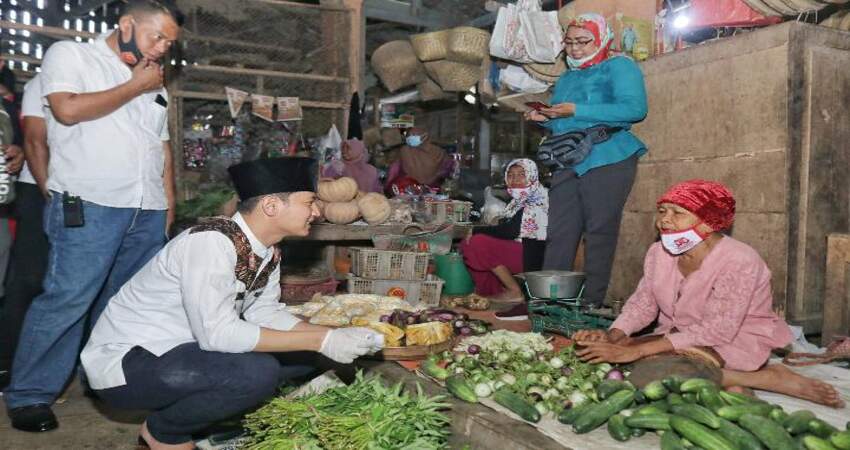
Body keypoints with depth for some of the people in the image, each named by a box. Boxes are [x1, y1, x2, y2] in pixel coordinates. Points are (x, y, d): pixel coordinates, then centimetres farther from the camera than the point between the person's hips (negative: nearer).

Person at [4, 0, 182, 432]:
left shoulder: (154, 82, 22)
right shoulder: (70, 54, 5)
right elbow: (68, 109, -14)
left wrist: (169, 204, 14)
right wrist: (134, 86, -4)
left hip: (148, 211, 6)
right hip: (88, 206, -6)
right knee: (66, 301, -5)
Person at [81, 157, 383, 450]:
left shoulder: (268, 251, -3)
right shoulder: (212, 242, -28)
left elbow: (264, 313, 5)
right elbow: (217, 334, -32)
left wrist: (334, 337, -9)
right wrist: (321, 341, -28)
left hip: (181, 350, 8)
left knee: (302, 357, 4)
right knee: (258, 372, -28)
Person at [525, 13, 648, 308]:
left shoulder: (618, 67, 1)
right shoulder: (567, 78, 23)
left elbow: (634, 109, -16)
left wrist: (575, 111, -19)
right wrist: (544, 119, 3)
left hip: (607, 160, -6)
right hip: (568, 163, 7)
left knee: (600, 233, -4)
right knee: (559, 234, 1)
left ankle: (592, 304, 2)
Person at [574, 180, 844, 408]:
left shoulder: (739, 261, -25)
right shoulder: (658, 253, -5)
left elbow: (715, 332, -30)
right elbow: (642, 304, 1)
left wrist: (636, 350, -35)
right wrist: (612, 336, -21)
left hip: (737, 343, -7)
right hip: (680, 336, 7)